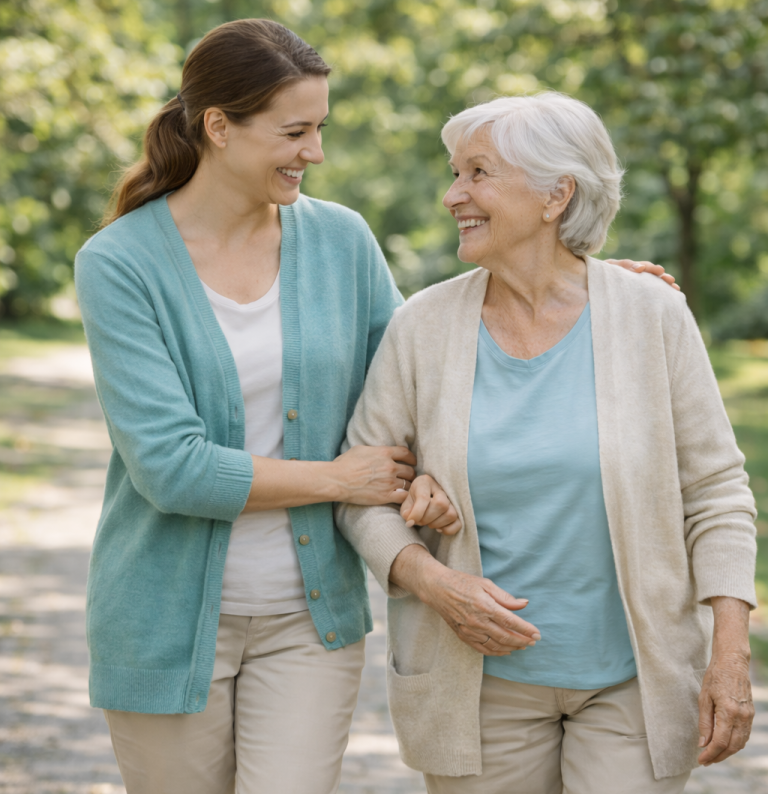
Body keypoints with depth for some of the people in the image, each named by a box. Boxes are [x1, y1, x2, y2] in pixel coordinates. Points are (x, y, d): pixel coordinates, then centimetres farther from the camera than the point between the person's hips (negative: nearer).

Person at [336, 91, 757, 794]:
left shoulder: (654, 319, -6)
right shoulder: (423, 326, -3)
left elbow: (715, 491, -2)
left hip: (632, 679, -1)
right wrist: (431, 582, -15)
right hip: (479, 682, 1)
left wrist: (731, 654, -9)